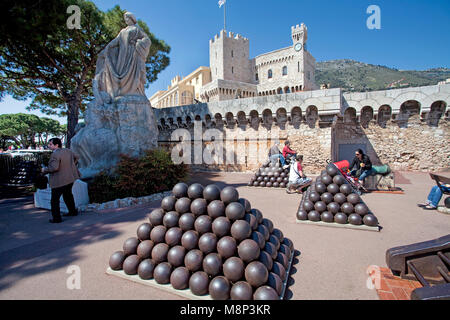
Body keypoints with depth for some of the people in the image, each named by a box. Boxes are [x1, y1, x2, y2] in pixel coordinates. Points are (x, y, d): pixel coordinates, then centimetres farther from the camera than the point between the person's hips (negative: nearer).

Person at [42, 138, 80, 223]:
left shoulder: (55, 154, -19)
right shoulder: (67, 150, 6)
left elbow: (54, 168, -27)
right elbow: (76, 157, 22)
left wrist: (45, 170, -9)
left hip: (59, 181, -9)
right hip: (70, 178, 9)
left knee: (55, 200, 3)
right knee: (68, 195, 26)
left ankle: (56, 218, 7)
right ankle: (73, 211, 36)